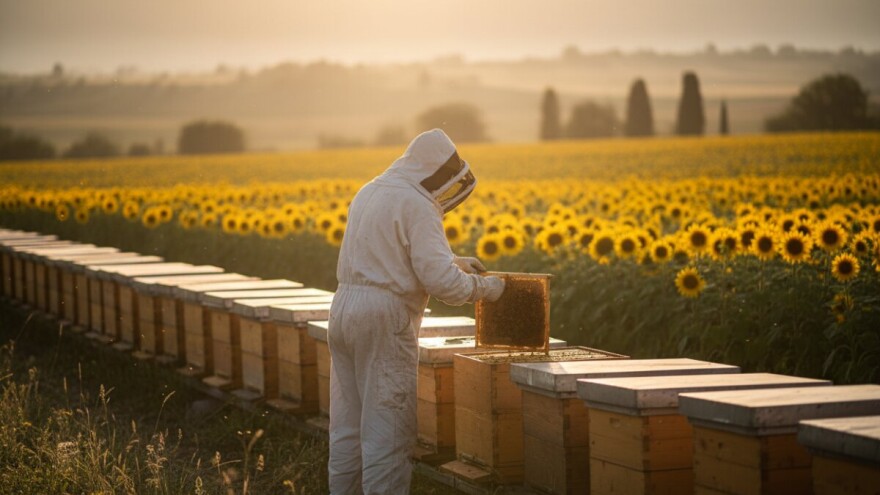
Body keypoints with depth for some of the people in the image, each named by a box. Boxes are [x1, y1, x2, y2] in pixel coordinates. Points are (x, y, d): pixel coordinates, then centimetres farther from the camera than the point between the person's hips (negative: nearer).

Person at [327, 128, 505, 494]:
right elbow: (439, 281, -18)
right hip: (386, 318, -9)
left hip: (343, 310, 9)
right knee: (387, 431, -4)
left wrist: (452, 264, 28)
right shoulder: (417, 206, -11)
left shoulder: (369, 193, 17)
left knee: (347, 426, 14)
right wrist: (484, 287, -1)